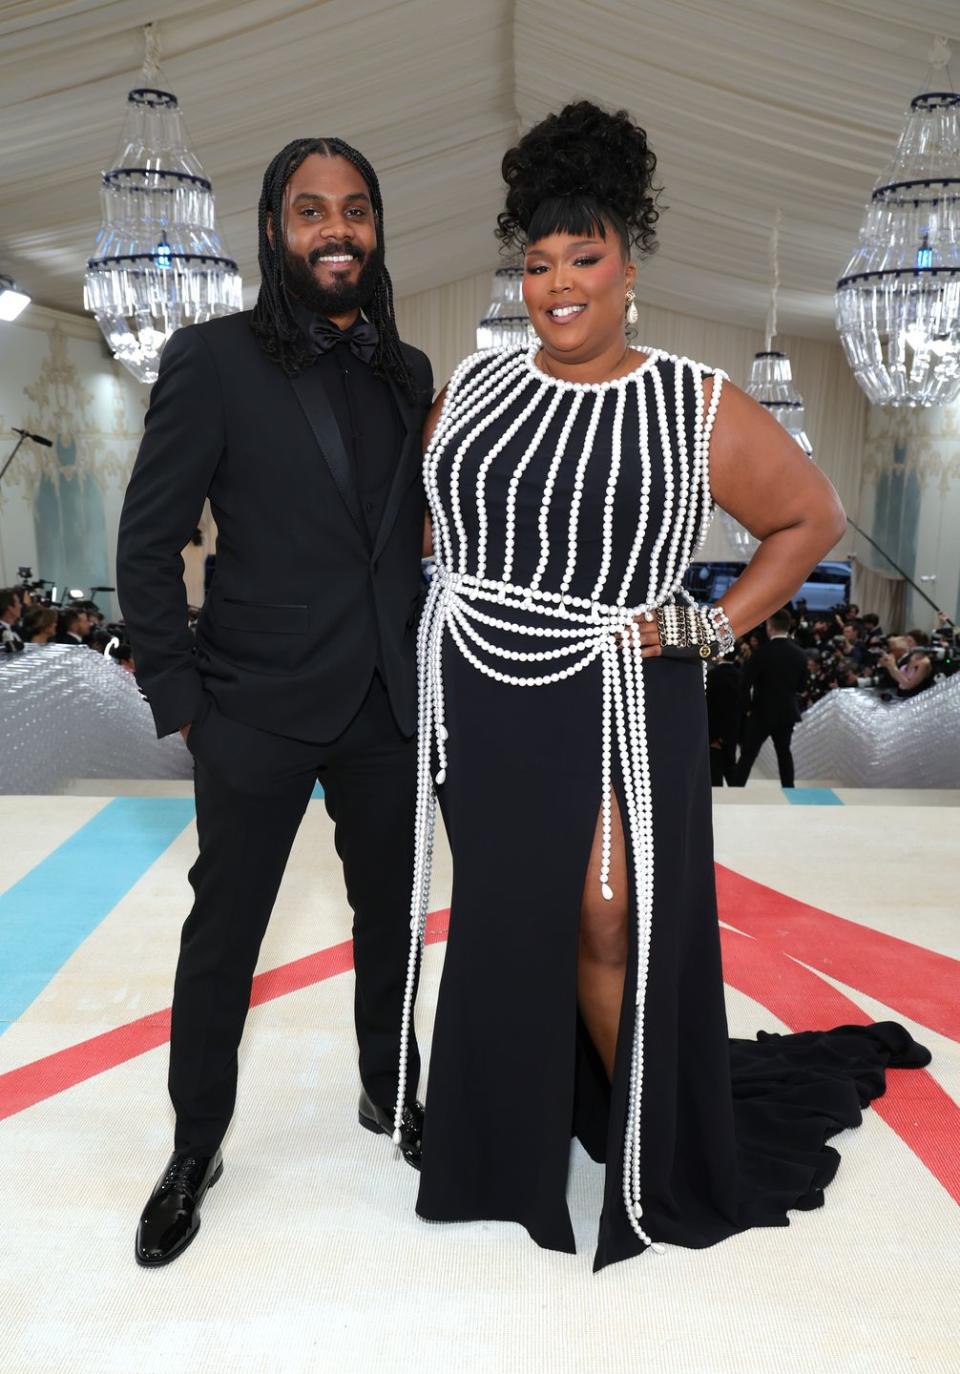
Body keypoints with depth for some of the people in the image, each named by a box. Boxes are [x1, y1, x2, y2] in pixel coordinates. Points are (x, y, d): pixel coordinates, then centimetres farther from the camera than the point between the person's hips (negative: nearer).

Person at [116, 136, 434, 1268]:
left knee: (390, 914, 17)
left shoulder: (407, 372, 7)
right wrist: (178, 699, -9)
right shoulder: (212, 361, -6)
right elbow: (147, 543, -6)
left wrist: (423, 666, 3)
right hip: (258, 709, -4)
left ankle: (391, 1092, 41)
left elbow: (413, 530, 11)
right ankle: (195, 1150, 30)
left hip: (387, 706, 4)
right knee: (223, 931, 10)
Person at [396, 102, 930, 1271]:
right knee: (500, 923, 14)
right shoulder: (472, 386, 6)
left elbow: (812, 517, 1)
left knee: (609, 937, 4)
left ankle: (657, 1155, 26)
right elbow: (427, 514, 19)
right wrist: (467, 611, 6)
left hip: (611, 711, -4)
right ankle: (515, 1129, 35)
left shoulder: (697, 407, -6)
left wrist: (710, 630, -7)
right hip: (476, 710, 4)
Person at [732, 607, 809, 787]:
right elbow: (801, 685, 8)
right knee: (784, 752, 16)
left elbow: (746, 680, -14)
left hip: (763, 711, -5)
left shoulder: (764, 650, -14)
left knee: (748, 754, -1)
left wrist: (747, 707, -2)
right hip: (787, 711, 5)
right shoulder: (800, 653, 1)